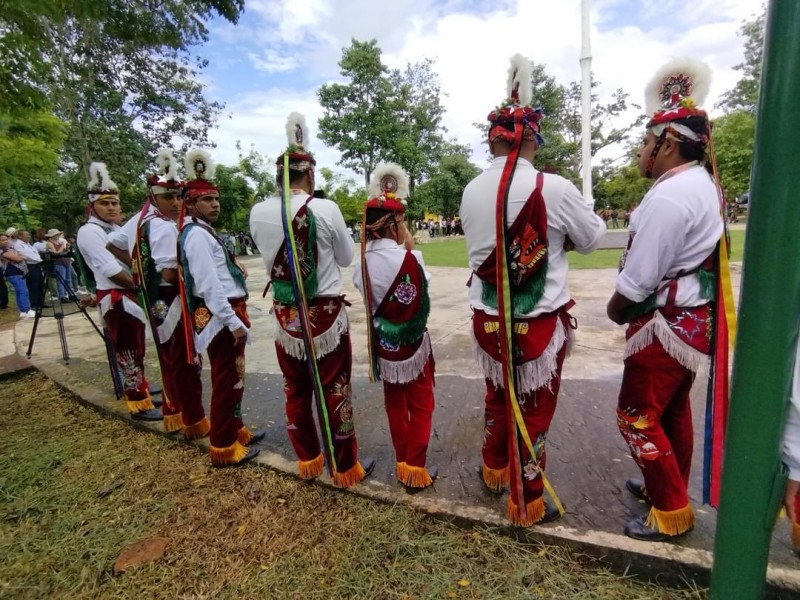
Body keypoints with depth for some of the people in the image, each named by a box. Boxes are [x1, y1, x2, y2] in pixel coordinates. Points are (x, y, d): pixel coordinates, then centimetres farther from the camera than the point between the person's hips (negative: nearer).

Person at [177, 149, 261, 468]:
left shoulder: (205, 232, 16)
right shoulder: (196, 234, -15)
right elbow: (208, 286, -22)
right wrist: (233, 321, -23)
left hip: (227, 313, 10)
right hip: (220, 317, -10)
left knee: (232, 378, 19)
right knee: (226, 381, 0)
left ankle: (234, 429, 35)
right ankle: (224, 448, 14)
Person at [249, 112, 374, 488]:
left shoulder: (258, 213, -3)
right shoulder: (325, 209, -14)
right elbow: (347, 258, -1)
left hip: (285, 316, 4)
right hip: (326, 315, -4)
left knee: (296, 392, 18)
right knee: (335, 393, 10)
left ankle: (307, 461, 37)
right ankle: (344, 469, 26)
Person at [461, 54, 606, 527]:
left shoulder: (471, 192, -3)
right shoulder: (554, 188, -14)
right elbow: (593, 238, 1)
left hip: (489, 321, 4)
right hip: (541, 323, -4)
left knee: (498, 398, 25)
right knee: (534, 410, 13)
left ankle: (495, 471, 47)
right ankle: (528, 503, 33)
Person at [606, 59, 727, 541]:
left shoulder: (670, 196, -22)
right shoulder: (703, 185, 10)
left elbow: (638, 279, -22)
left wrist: (615, 308, -4)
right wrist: (629, 306, 10)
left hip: (667, 324, -10)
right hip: (693, 318, 10)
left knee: (637, 416, 3)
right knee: (673, 410, 22)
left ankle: (672, 512, 19)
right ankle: (669, 486, 41)